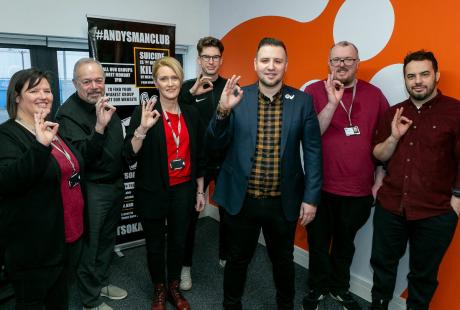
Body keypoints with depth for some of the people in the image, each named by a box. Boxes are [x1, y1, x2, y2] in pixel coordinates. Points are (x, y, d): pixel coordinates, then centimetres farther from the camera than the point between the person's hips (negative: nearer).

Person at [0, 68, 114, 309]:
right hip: (34, 243, -7)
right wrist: (41, 146, -42)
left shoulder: (54, 129, 9)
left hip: (70, 233, 7)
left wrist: (100, 128, 5)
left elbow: (80, 163, 16)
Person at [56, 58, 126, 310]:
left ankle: (101, 282, 42)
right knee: (90, 245, 8)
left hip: (115, 183, 8)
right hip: (92, 190, -7)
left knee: (107, 239, 21)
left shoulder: (104, 103, 6)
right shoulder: (68, 112, -18)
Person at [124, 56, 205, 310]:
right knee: (155, 244, 13)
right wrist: (143, 128, -30)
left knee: (178, 241, 16)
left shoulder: (191, 114, 3)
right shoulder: (144, 112, -9)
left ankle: (174, 288, 38)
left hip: (184, 190, 3)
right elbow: (130, 155, -15)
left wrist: (200, 190, 9)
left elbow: (198, 155, 8)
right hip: (152, 191, -3)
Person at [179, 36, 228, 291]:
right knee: (190, 214, 6)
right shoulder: (188, 87, -1)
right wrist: (192, 93, -25)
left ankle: (225, 257, 38)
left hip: (227, 161, 2)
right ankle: (185, 265, 25)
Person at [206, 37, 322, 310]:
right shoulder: (237, 97, -4)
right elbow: (216, 143, -4)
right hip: (241, 199, 0)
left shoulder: (302, 101, -4)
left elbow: (313, 151, -2)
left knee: (283, 261, 21)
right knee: (238, 259, 18)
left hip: (284, 202, 1)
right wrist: (223, 110, -22)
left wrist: (311, 198, -5)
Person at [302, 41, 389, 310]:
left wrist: (379, 181, 4)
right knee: (319, 242, 14)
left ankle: (340, 287, 43)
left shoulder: (375, 94, 1)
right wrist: (332, 103, -24)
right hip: (321, 187, -2)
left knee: (345, 243, 20)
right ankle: (317, 287, 39)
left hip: (360, 189, 2)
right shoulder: (314, 91, -6)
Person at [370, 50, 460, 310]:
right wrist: (394, 136, -10)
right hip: (390, 206, 4)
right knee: (383, 263, 19)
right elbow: (379, 156, 7)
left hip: (435, 214, -3)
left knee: (424, 274, 16)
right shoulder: (394, 113, 5)